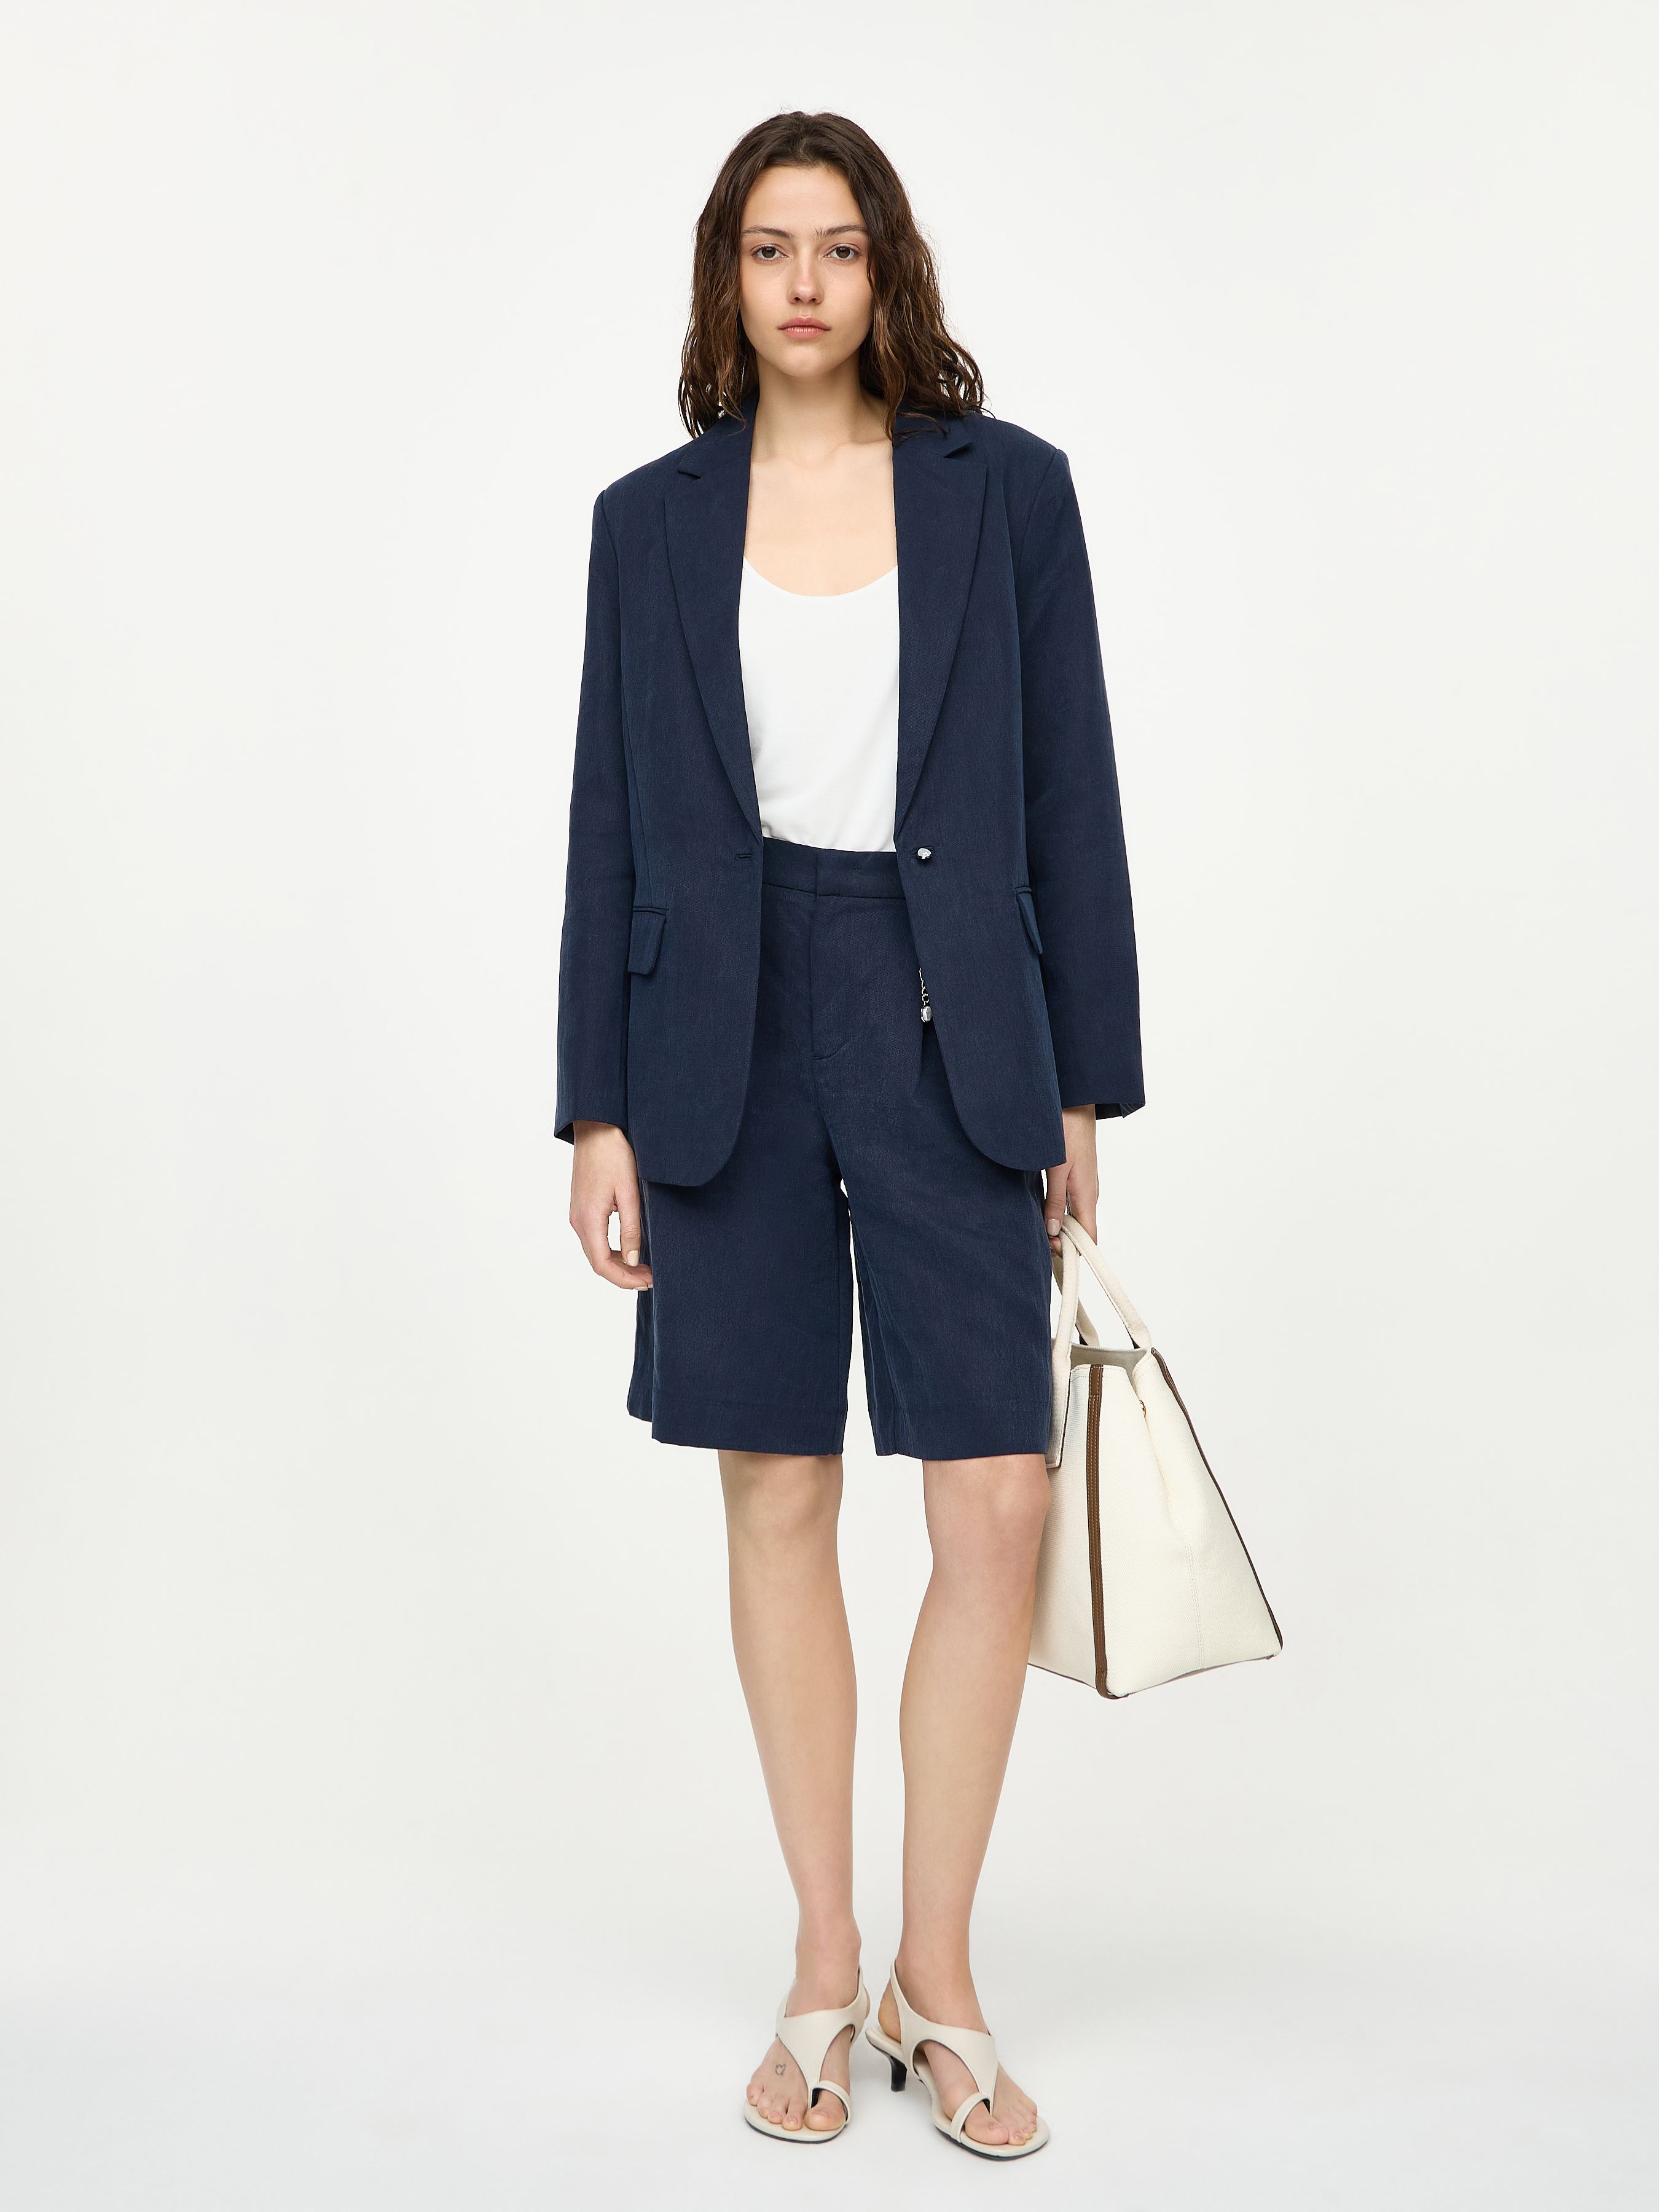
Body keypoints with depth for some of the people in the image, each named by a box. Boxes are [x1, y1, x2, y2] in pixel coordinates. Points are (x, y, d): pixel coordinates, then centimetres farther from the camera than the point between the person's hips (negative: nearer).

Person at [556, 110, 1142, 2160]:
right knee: (777, 1502, 7)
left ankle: (937, 1976, 16)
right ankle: (823, 1972, 23)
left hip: (947, 1028, -1)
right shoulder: (652, 521, 7)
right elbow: (611, 823, 6)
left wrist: (1080, 1085, 1)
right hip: (730, 1036, 1)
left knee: (997, 1510, -4)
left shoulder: (1007, 489, 4)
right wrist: (599, 1108, 2)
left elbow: (1069, 795, 4)